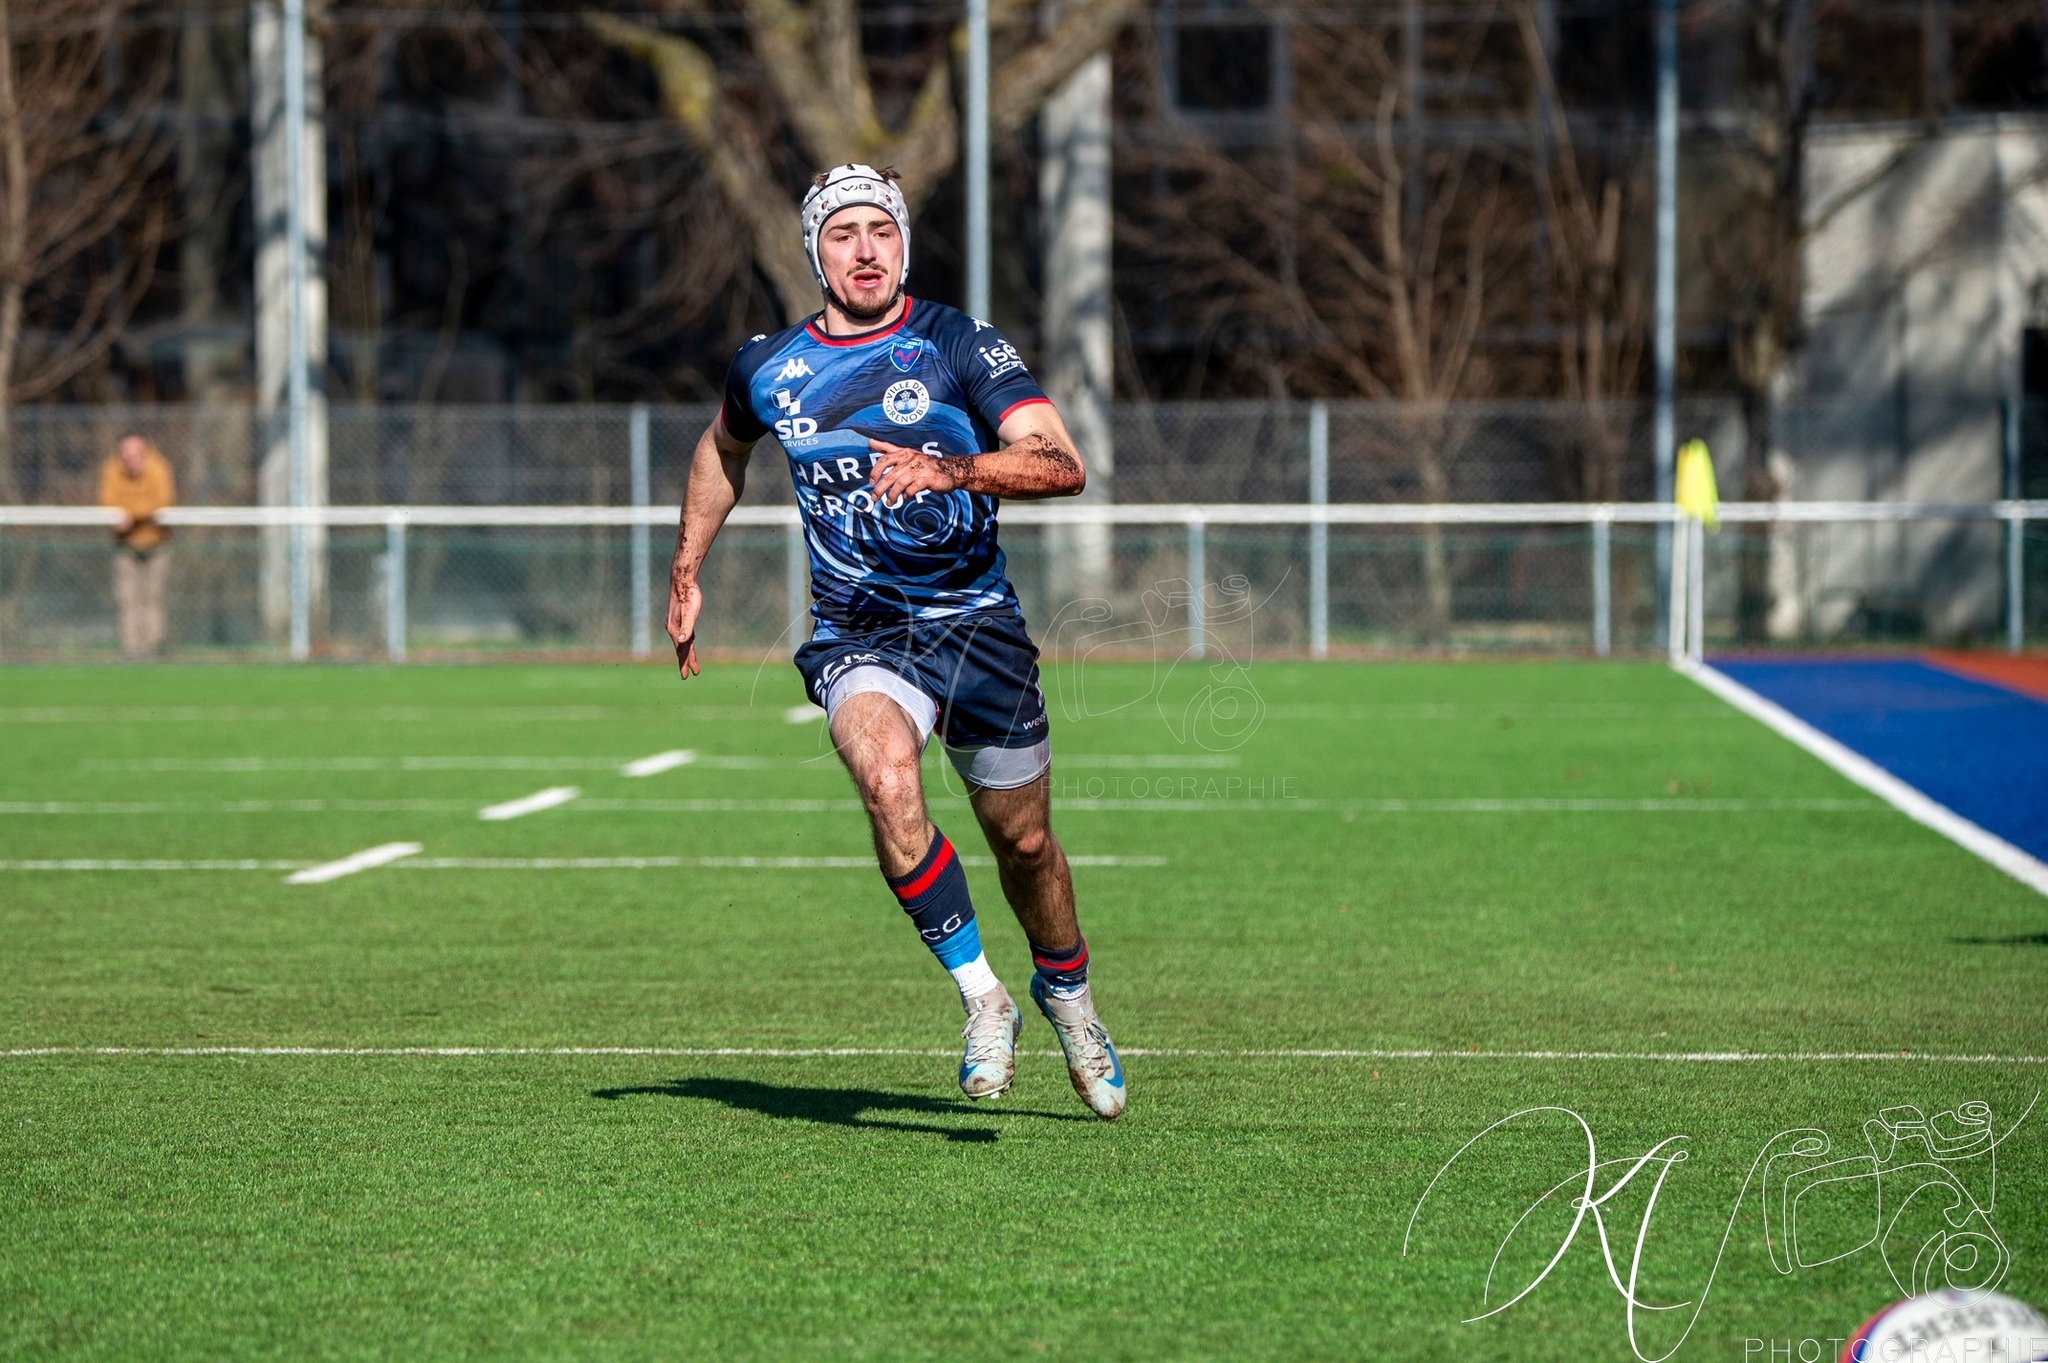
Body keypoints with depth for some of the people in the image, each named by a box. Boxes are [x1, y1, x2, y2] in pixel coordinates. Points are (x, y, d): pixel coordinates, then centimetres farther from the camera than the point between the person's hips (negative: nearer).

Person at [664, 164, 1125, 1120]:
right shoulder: (767, 370, 2)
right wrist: (686, 573, 26)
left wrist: (951, 470, -34)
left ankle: (1065, 993, 41)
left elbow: (1062, 466, -19)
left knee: (1023, 840, 9)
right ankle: (981, 999, -21)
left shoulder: (961, 347, -7)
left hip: (977, 624, 0)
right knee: (883, 774, -31)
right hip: (856, 637, 0)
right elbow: (723, 448, 26)